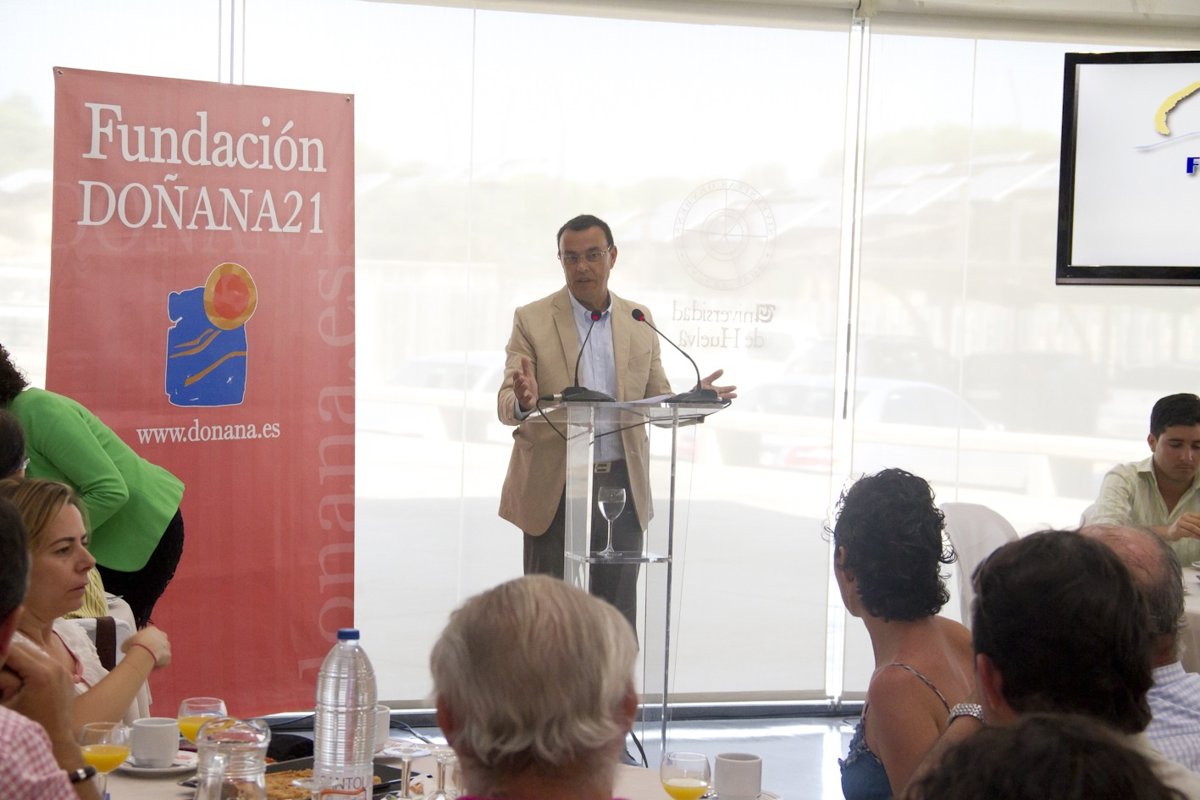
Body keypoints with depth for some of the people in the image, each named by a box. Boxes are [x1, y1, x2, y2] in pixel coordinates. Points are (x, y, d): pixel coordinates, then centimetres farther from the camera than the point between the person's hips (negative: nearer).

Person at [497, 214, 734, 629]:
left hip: (621, 486, 3)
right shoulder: (532, 320, -1)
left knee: (617, 617, 8)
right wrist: (524, 401, -34)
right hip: (555, 489, -3)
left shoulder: (638, 320, 8)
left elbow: (658, 402, 10)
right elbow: (506, 405, -9)